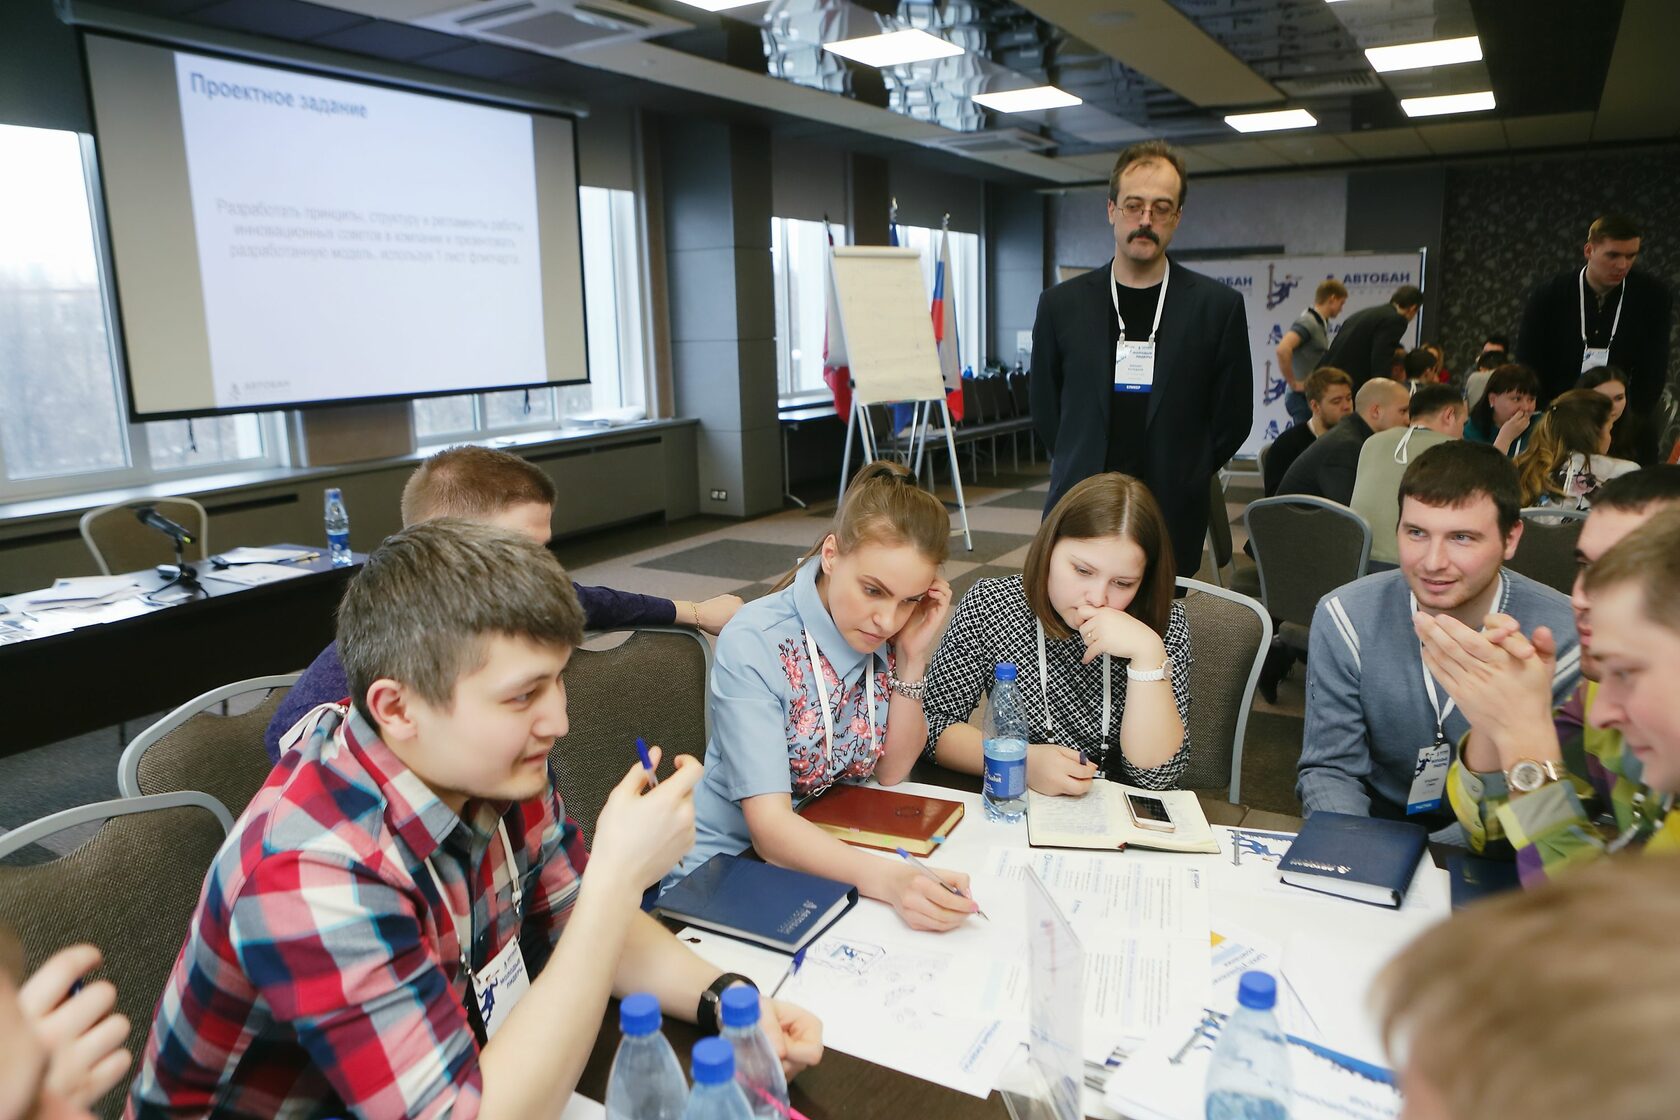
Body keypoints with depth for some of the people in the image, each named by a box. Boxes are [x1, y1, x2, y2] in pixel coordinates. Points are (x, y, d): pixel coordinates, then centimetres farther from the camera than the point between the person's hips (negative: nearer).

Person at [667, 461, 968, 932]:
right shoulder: (753, 644, -24)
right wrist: (887, 879, -46)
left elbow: (890, 773, -2)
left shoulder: (887, 631, -8)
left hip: (832, 847, 5)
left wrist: (913, 660, -16)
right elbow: (768, 826, -30)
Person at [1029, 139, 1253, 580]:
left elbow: (1233, 416, 7)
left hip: (1173, 520, 0)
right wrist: (1083, 473, 9)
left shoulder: (1218, 306, 1)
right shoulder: (1061, 304, 4)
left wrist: (1179, 478, 7)